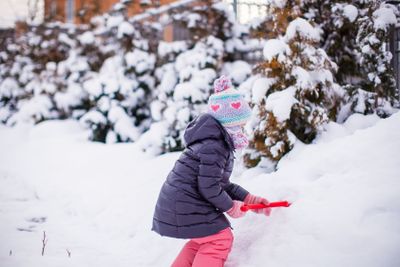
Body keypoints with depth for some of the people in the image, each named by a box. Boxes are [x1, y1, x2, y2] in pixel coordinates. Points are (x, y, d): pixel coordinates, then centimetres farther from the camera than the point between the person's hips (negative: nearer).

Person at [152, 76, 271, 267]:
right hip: (184, 206, -10)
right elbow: (210, 188, -23)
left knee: (203, 238, 25)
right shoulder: (214, 148, -21)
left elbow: (222, 184, 18)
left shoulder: (219, 144, 13)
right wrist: (231, 207, -7)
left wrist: (249, 199, 14)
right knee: (220, 238, -4)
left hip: (177, 203, 10)